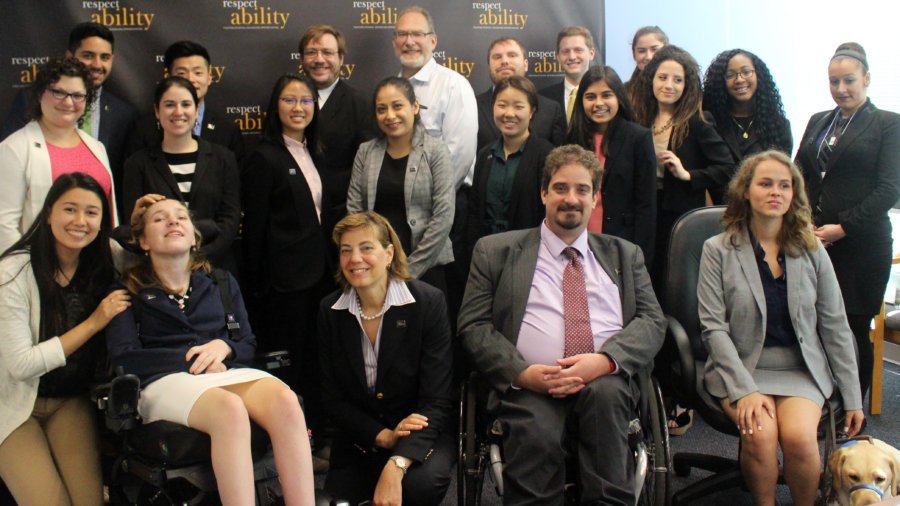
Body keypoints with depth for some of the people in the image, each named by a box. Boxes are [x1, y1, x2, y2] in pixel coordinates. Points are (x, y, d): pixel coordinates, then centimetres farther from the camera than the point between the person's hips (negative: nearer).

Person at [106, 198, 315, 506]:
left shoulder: (222, 283, 25)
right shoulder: (129, 292, 15)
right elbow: (124, 357, 2)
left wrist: (224, 347, -4)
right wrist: (193, 357, -5)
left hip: (228, 373, 3)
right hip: (167, 379, -3)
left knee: (285, 401, -34)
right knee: (230, 408, -40)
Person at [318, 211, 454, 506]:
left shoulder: (429, 302, -13)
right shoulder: (330, 311, -2)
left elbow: (436, 400, -17)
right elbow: (333, 397, 0)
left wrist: (395, 467, -31)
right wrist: (382, 436, -17)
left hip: (424, 435, -3)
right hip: (360, 440, 3)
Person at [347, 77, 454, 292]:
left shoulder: (435, 150, -5)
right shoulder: (365, 152, 5)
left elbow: (443, 216, -10)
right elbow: (353, 211, 3)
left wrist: (409, 269, -11)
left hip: (425, 268, -3)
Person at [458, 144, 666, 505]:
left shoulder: (625, 255, 22)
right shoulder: (496, 251, 14)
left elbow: (652, 321, 10)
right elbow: (473, 326, 6)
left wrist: (605, 360, -11)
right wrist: (522, 373, -13)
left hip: (606, 381, 2)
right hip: (529, 385, -2)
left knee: (605, 391, -33)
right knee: (536, 433, -34)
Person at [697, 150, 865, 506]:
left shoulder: (812, 251, 6)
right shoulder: (718, 250, -2)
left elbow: (835, 328, 9)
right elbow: (714, 328, -7)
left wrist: (852, 397, 8)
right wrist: (744, 389, -17)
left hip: (802, 369, 2)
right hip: (741, 367, -1)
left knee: (799, 435, -26)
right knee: (760, 433, -29)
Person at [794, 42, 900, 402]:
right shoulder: (818, 122, 17)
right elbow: (798, 177, 14)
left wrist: (842, 228, -12)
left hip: (860, 245, -4)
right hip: (813, 242, 4)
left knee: (853, 331, 1)